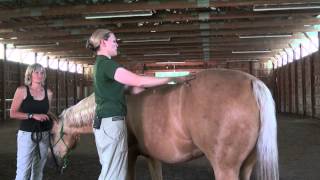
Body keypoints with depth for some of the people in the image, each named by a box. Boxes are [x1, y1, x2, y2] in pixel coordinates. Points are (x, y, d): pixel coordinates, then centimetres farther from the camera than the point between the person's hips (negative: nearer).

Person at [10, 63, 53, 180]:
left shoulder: (48, 92, 7)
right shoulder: (22, 90, -4)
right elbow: (13, 113, -8)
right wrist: (32, 115, -17)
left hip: (44, 135, 4)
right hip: (27, 134, -4)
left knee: (38, 170, 11)